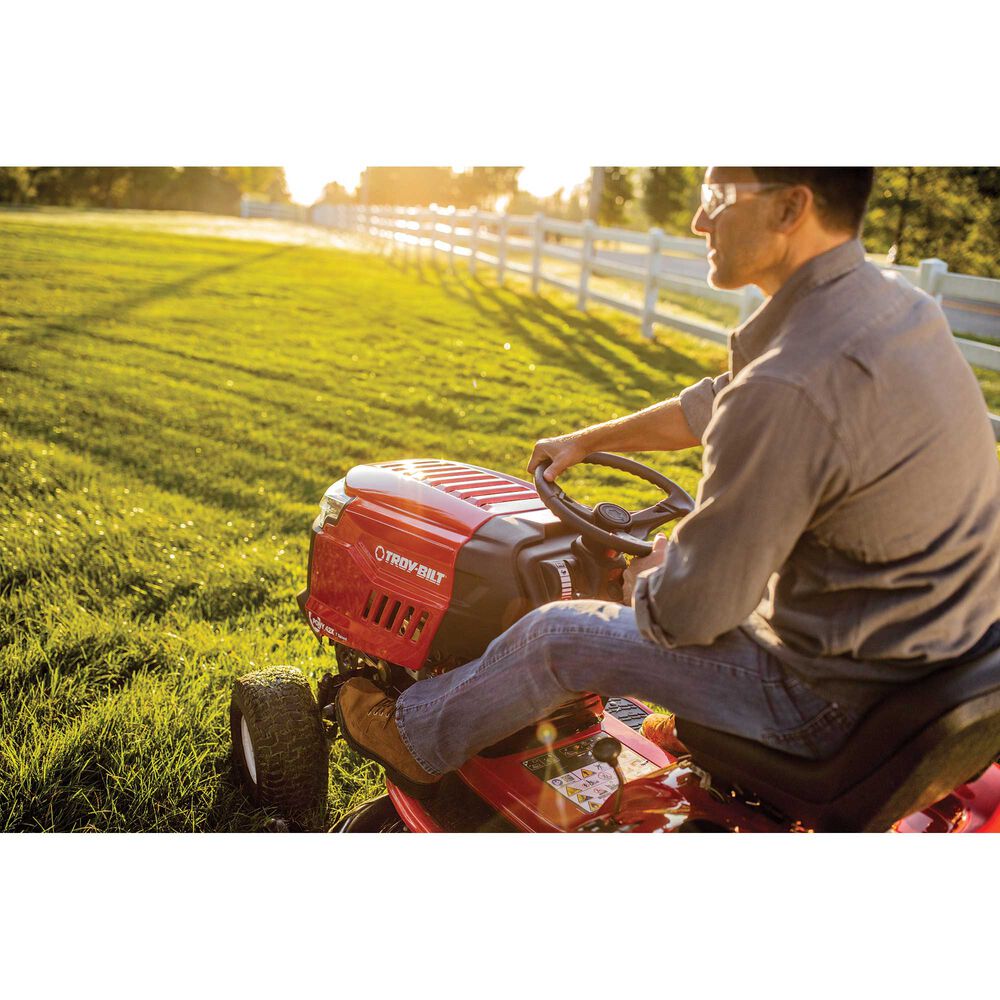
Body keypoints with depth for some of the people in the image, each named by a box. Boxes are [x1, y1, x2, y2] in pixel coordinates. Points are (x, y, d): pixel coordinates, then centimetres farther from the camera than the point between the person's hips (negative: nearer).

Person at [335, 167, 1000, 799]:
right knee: (667, 554, 25)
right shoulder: (890, 304, 0)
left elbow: (683, 616, -24)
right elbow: (717, 406, 14)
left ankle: (417, 743, 30)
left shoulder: (791, 386, -32)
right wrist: (587, 440, 22)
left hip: (839, 688, -9)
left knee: (558, 636, 3)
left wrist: (644, 582, 0)